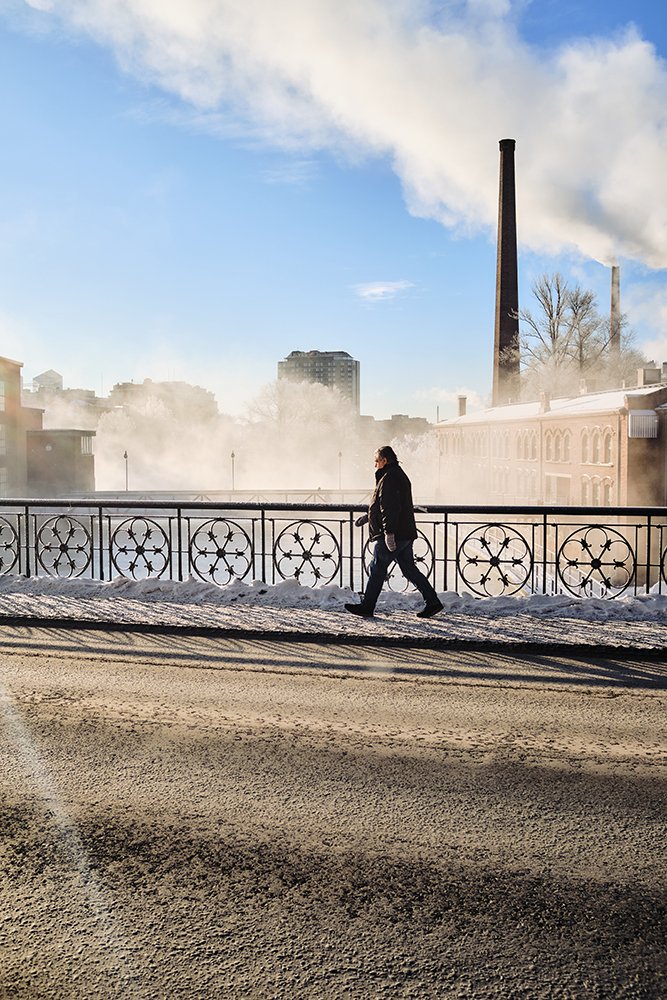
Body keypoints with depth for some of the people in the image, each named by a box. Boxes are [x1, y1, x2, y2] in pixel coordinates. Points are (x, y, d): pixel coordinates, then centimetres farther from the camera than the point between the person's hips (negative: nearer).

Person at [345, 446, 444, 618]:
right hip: (405, 534, 10)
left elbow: (390, 508, -23)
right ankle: (433, 602, 9)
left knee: (377, 569, -1)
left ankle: (367, 607, 7)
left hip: (393, 536, -10)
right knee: (409, 569, 11)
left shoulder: (389, 478, -14)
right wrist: (368, 516, 32)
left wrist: (389, 532, -27)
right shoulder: (399, 475, 20)